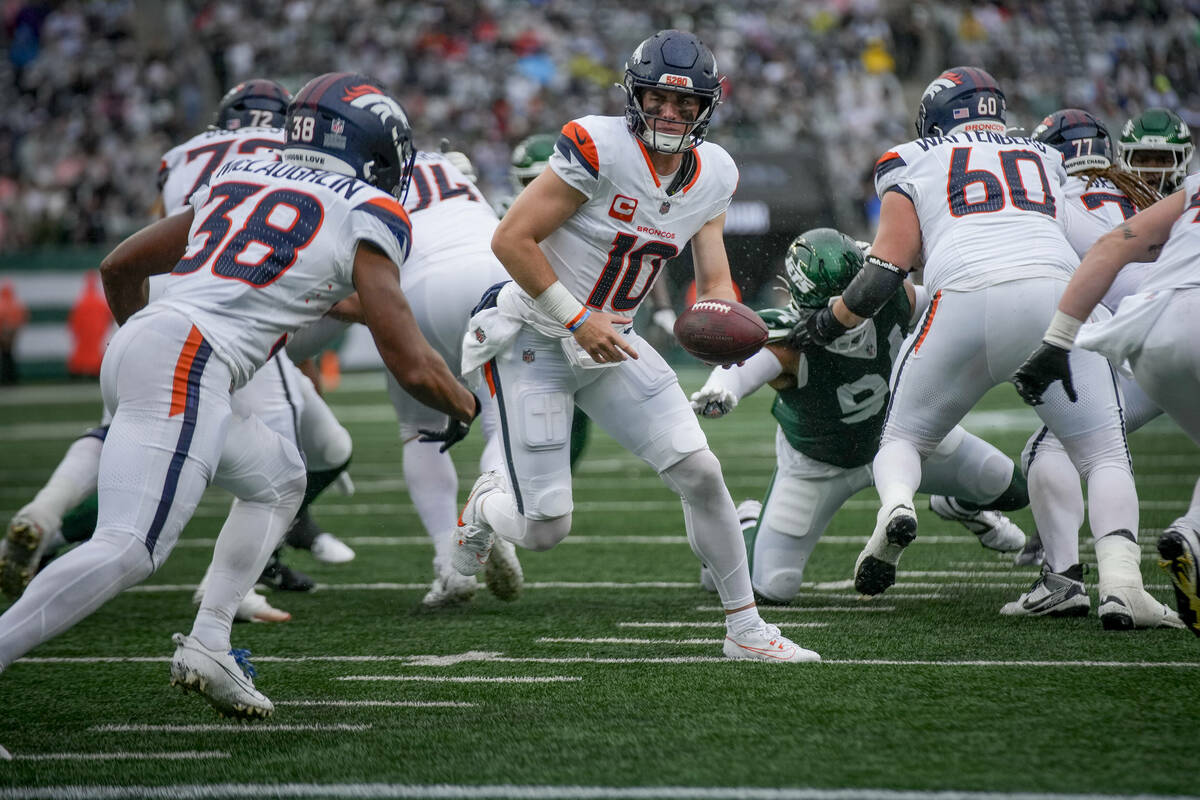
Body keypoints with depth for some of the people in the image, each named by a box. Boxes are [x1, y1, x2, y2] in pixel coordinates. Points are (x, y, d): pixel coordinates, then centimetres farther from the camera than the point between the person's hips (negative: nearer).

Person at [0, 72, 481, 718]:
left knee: (279, 476, 25)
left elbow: (119, 267, 32)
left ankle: (207, 645, 12)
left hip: (131, 348, 9)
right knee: (129, 550, -18)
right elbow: (412, 366, 3)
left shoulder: (237, 183, 25)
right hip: (188, 363, -9)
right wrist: (464, 408, 24)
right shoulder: (366, 215, 6)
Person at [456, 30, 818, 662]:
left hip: (610, 342, 6)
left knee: (700, 473, -5)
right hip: (534, 341, -6)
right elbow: (510, 239, -19)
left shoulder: (712, 176, 0)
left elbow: (714, 283, 4)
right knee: (545, 529, -6)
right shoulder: (599, 149, -22)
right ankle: (486, 504, 32)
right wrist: (574, 320, -18)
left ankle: (745, 628, 8)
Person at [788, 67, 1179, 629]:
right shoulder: (1047, 161, 31)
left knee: (903, 438, 20)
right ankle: (1121, 583, -14)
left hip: (963, 298, -1)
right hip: (1053, 291, 1)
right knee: (1105, 456, 9)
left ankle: (895, 505, -13)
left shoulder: (913, 163, 22)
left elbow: (890, 266, 14)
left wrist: (828, 323, 26)